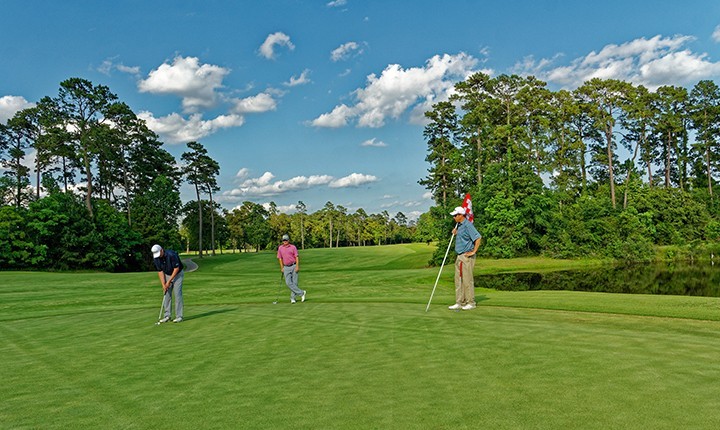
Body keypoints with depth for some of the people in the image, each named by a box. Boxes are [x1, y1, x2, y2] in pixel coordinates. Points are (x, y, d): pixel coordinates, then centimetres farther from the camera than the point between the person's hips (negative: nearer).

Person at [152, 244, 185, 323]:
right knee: (166, 294, 1)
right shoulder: (156, 258, -11)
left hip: (177, 274, -5)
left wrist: (169, 281, -19)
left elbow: (176, 268, -23)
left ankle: (179, 316, -9)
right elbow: (160, 271, -5)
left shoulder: (171, 255, -29)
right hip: (167, 275, 5)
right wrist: (163, 284, -12)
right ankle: (167, 316, 8)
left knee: (177, 294, -11)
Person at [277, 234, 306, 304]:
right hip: (286, 267, 3)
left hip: (294, 266, -2)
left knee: (294, 283, -1)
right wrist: (282, 268, 7)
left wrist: (297, 266, -15)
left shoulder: (293, 247, 0)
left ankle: (293, 298, 8)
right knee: (288, 283, -10)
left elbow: (297, 257, -4)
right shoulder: (280, 248, 9)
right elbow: (280, 258, 13)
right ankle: (301, 293, -3)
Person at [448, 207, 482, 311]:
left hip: (467, 256, -10)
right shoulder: (459, 225, 12)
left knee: (467, 280, -3)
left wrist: (473, 252, -19)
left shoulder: (468, 225, -16)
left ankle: (471, 303, 6)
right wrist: (456, 230, 13)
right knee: (458, 280, 10)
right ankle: (460, 302, 15)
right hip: (459, 256, 10)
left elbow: (478, 238, -22)